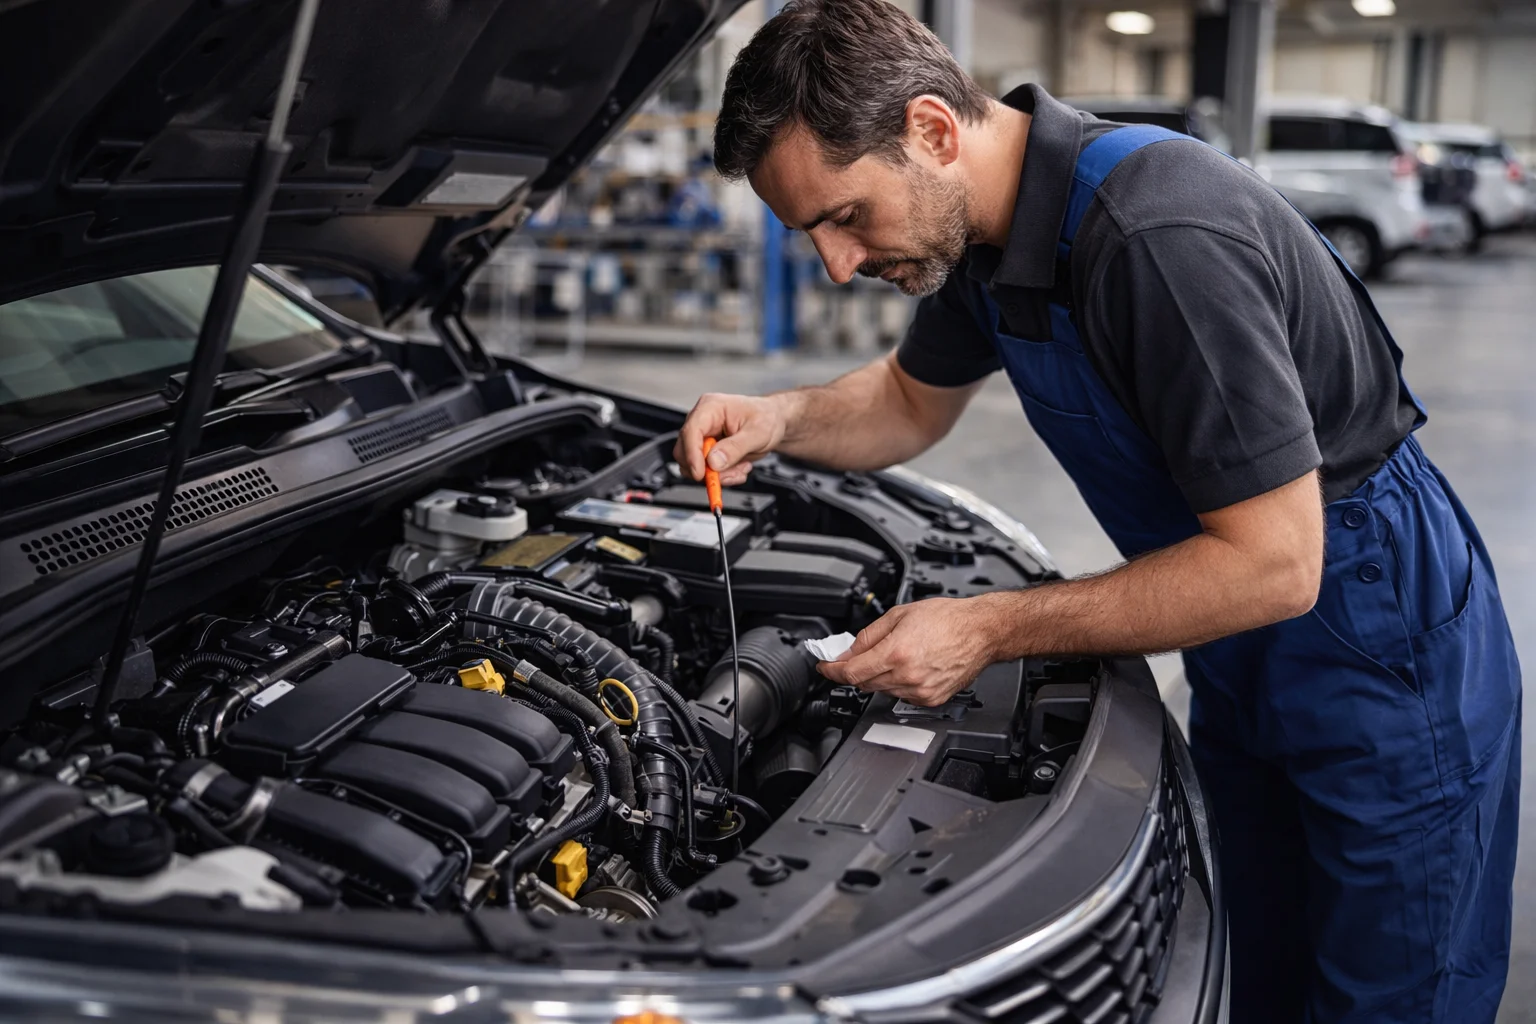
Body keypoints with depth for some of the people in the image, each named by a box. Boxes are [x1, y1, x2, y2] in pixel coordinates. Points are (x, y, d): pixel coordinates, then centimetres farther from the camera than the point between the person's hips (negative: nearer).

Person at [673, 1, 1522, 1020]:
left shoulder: (1160, 236, -33)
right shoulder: (986, 222, -4)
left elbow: (1274, 563, -31)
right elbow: (914, 400, 15)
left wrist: (988, 630, -27)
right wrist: (779, 420, -7)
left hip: (1388, 666, -8)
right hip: (1240, 668, 8)